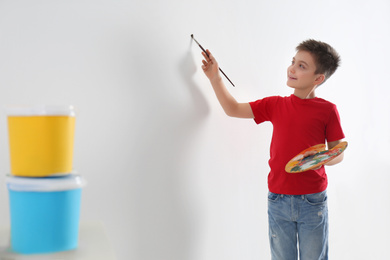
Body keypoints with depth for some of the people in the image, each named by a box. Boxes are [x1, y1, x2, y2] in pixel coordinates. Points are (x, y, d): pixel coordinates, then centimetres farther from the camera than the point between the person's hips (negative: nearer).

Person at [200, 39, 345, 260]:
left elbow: (338, 152, 1)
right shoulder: (275, 105, 5)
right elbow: (232, 109, 9)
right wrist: (214, 76, 4)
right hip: (278, 200, 3)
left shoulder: (327, 110, -3)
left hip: (313, 202, -2)